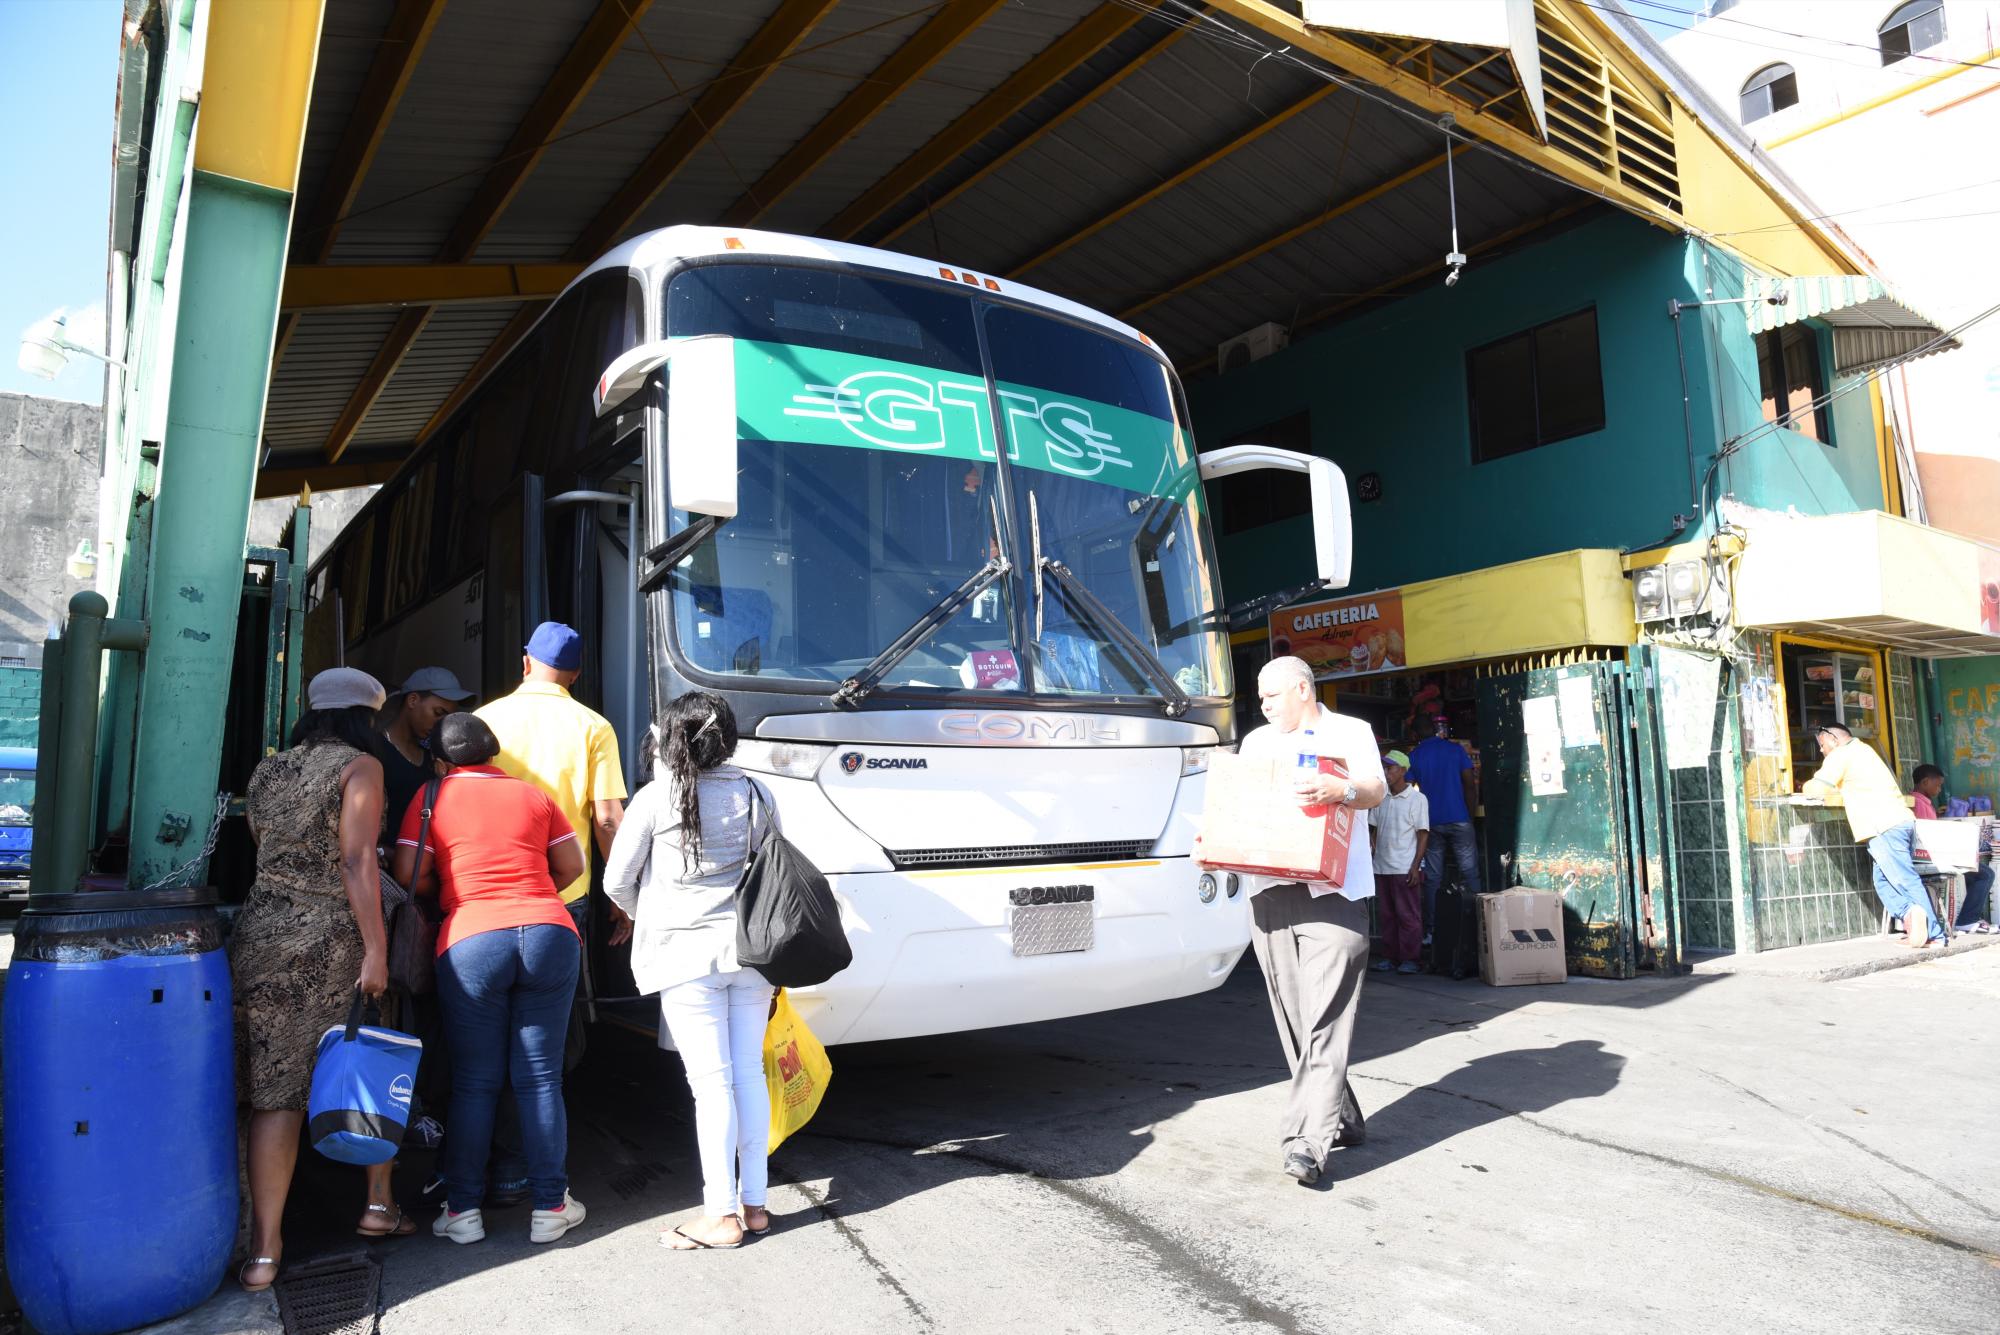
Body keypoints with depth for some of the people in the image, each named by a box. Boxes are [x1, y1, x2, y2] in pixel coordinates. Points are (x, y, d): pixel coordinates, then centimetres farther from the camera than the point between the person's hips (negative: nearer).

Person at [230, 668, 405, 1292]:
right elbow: (357, 862, -15)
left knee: (276, 1093, 5)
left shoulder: (265, 772, 13)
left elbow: (265, 854, 17)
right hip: (333, 942, -4)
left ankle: (265, 1249, 5)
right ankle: (379, 1204, 24)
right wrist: (376, 950, -15)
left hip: (260, 936, 5)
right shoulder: (360, 766, -6)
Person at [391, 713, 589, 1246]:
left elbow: (408, 875, 0)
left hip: (471, 942, -2)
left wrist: (446, 890, 20)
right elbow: (571, 865, 17)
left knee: (474, 1083, 9)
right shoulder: (533, 794, 15)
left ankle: (463, 1210, 15)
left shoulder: (433, 798, 8)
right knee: (540, 1078, 7)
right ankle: (550, 1207, 13)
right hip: (550, 932, 2)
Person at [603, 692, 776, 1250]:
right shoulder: (755, 795, 6)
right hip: (751, 948, 4)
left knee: (710, 1080, 0)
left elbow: (617, 881, 0)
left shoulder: (656, 798, -6)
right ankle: (754, 1202, 19)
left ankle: (721, 1215, 6)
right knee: (749, 1073, 10)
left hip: (687, 953, -4)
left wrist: (648, 917, 20)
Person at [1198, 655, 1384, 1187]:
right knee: (1294, 1021, 6)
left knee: (1324, 1019, -11)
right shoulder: (1257, 742, 21)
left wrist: (1338, 789, -30)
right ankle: (1343, 1120, 20)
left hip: (1332, 894, -5)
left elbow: (1376, 790, -8)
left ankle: (1308, 1141, -14)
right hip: (1268, 895, 5)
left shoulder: (1350, 732, 8)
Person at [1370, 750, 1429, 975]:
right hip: (1382, 867, 5)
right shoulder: (1381, 799, 12)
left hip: (1405, 869, -5)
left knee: (1408, 915, -1)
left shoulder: (1417, 799, -3)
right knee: (1387, 914, 9)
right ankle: (1390, 957, 15)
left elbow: (1423, 835, -5)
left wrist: (1415, 866, -12)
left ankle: (1409, 959, 4)